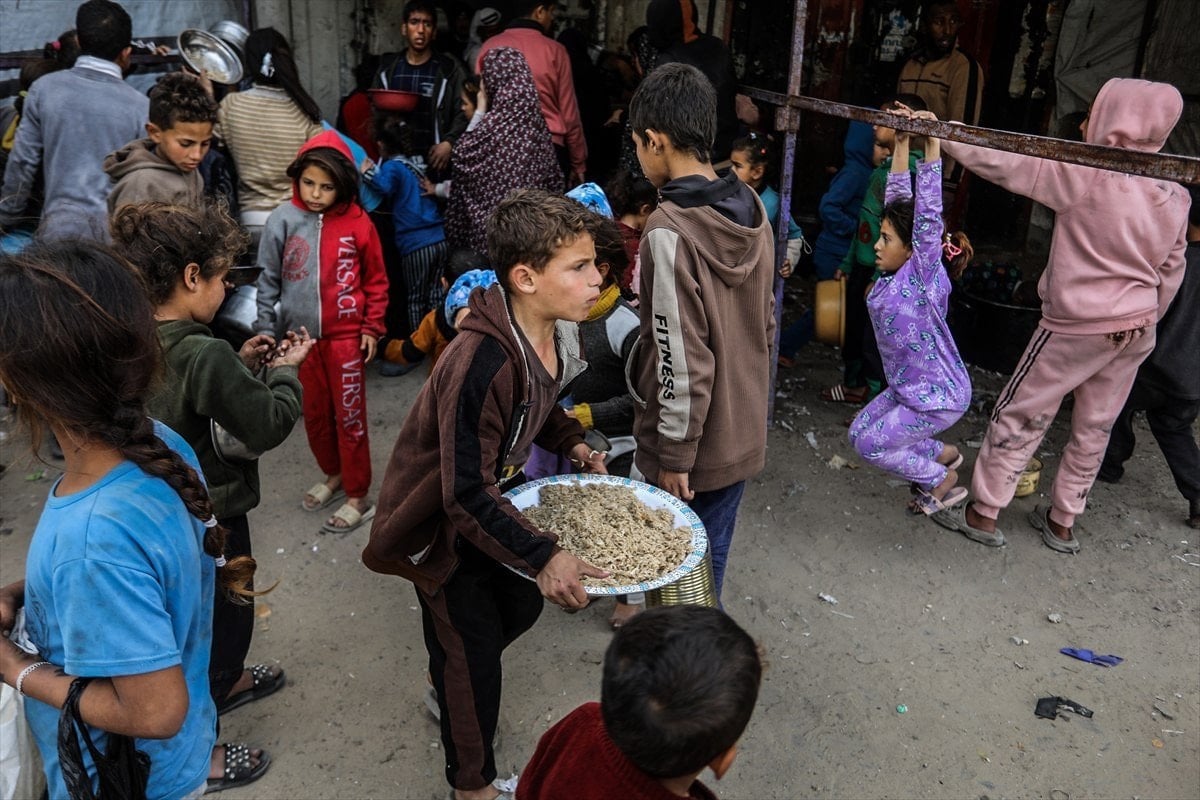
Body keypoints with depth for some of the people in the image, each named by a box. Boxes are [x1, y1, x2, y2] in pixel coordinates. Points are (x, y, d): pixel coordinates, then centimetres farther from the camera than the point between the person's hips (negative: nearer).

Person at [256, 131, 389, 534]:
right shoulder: (283, 220, -5)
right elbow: (268, 280, 1)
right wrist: (265, 332, -1)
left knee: (350, 417, 4)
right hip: (300, 335, 3)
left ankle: (358, 496, 16)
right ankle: (333, 474, 37)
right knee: (314, 413, 16)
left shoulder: (357, 223, -8)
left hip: (346, 335, -2)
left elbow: (376, 280, 2)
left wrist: (372, 327, -1)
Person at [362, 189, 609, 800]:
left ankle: (448, 682, 54)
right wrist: (542, 556, -37)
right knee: (472, 645, 8)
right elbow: (469, 496, -35)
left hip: (495, 496, 8)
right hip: (440, 522, -8)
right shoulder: (482, 364, -38)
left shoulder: (553, 331, -11)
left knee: (522, 604, 23)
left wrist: (572, 442, -4)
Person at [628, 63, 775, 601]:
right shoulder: (752, 209, 0)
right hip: (743, 433, 7)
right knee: (710, 558, 22)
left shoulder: (669, 232, -24)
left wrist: (674, 456, -14)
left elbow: (682, 359, -23)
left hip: (690, 442, -7)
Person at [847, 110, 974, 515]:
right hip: (908, 389, 8)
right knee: (859, 432, 14)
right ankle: (942, 453, 27)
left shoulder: (925, 276, -22)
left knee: (870, 445, -3)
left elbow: (928, 217, -34)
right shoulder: (896, 273, -4)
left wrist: (932, 144, -36)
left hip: (940, 397, -8)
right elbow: (898, 201, -2)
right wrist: (901, 143, -5)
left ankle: (941, 479, 18)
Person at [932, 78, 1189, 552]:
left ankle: (983, 514, 13)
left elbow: (1001, 164, -20)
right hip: (1136, 332, 7)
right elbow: (1172, 271, 12)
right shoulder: (1175, 196, 4)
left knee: (1018, 418, 6)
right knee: (1093, 430, 15)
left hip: (1077, 325, -6)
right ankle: (1062, 523, 28)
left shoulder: (1087, 176, -18)